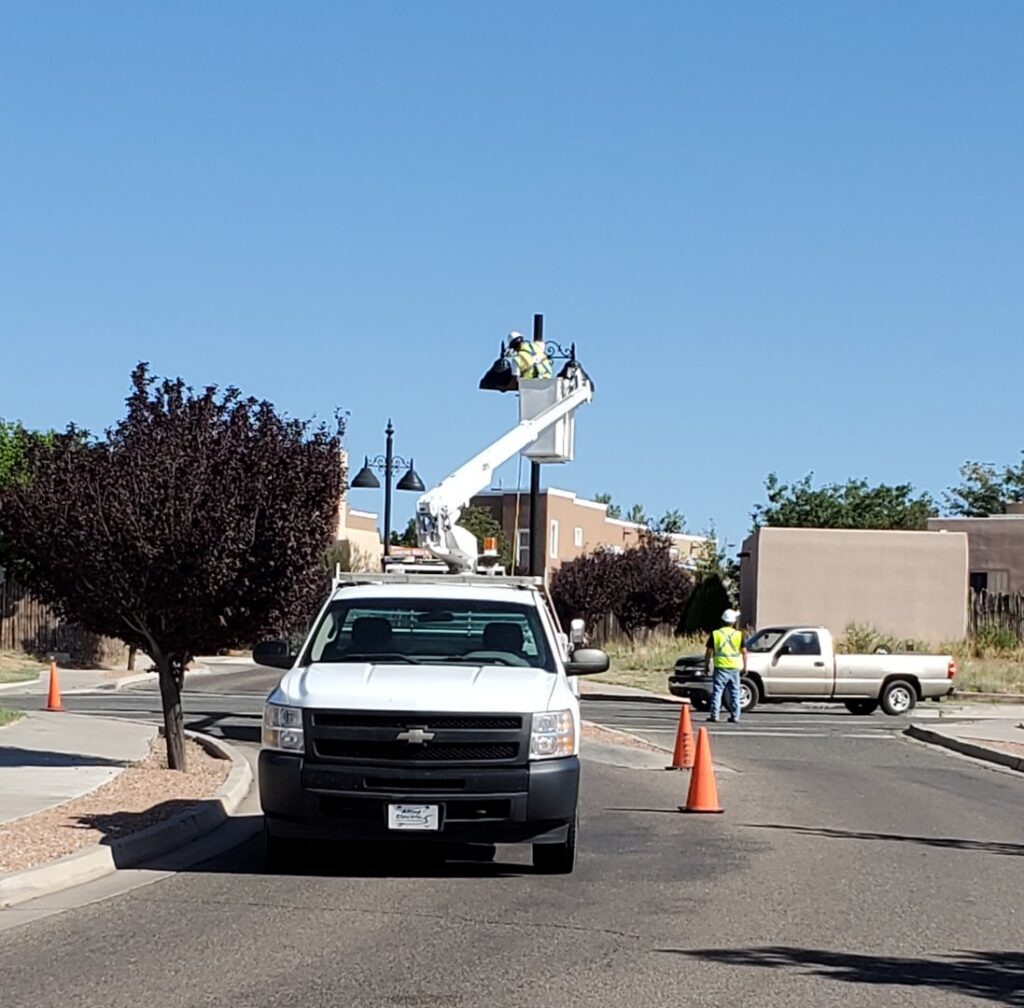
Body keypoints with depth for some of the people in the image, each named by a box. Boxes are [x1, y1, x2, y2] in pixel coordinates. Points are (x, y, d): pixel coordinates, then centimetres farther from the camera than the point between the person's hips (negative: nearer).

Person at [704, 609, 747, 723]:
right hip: (735, 667, 2)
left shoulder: (715, 634, 0)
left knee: (717, 691, 0)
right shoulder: (738, 634, 3)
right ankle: (735, 716, 9)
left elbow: (708, 651, 0)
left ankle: (714, 715, -6)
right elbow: (744, 652, 4)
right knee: (735, 692, 10)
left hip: (720, 667, -2)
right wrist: (744, 667, 11)